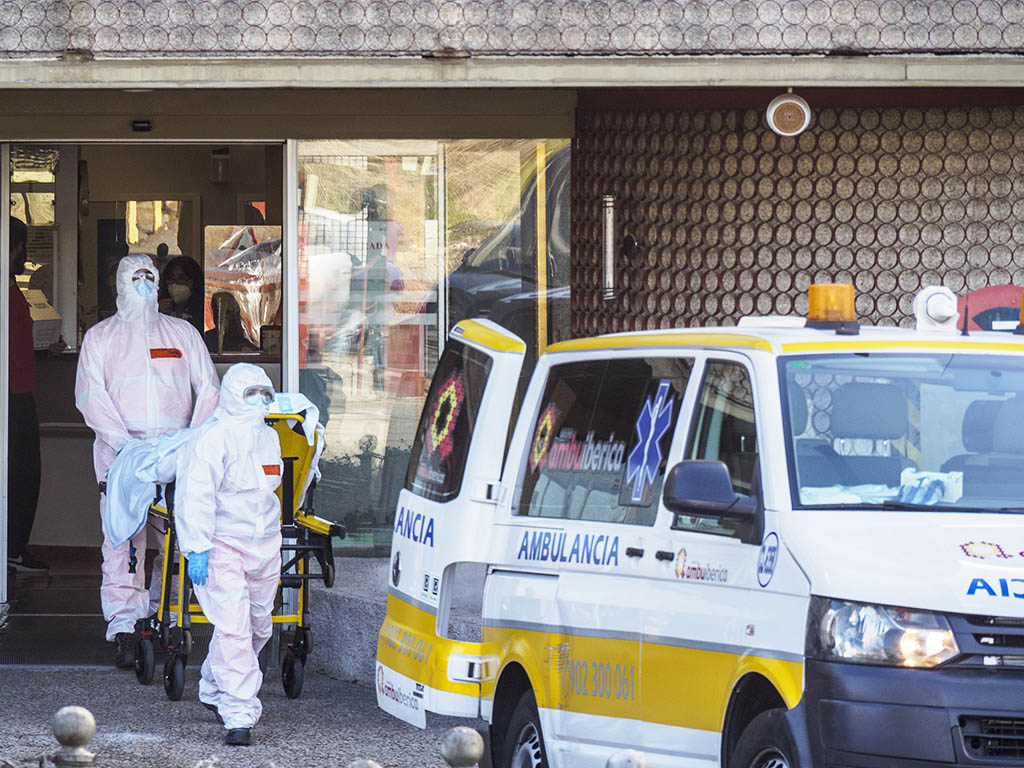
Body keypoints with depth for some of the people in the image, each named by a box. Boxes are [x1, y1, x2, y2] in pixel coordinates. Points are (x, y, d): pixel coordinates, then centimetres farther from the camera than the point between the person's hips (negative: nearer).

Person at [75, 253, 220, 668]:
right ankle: (123, 625, -16)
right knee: (122, 537, -12)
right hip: (121, 449, -2)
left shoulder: (183, 334, 19)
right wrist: (122, 439, -13)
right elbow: (90, 393, 2)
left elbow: (208, 389, 13)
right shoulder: (100, 337, 15)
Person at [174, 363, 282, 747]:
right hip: (222, 546, -8)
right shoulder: (211, 439, -12)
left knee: (258, 626, 14)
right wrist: (197, 548, -22)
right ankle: (239, 715, -16)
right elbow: (194, 497, -17)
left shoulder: (269, 437, 14)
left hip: (264, 546, 8)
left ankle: (213, 689, 36)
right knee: (232, 628, -14)